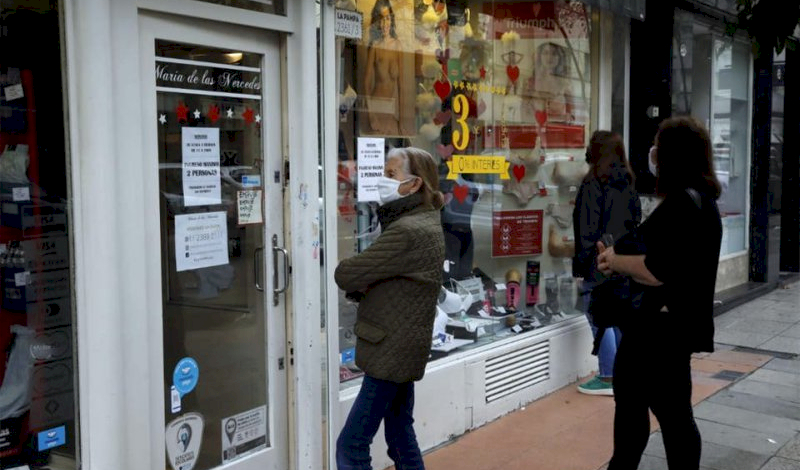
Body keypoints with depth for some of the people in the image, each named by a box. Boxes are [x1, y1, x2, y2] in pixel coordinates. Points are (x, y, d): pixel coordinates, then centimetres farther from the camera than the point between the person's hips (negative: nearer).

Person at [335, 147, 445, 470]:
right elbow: (379, 279, 13)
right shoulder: (425, 222, 10)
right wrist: (363, 286, -7)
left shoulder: (407, 231, -22)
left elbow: (345, 275, -20)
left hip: (392, 351, -10)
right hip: (402, 347, 10)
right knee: (401, 437, 18)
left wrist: (359, 283, 1)